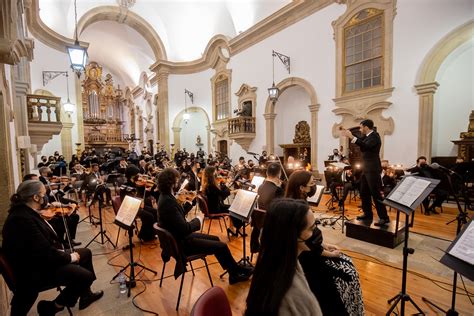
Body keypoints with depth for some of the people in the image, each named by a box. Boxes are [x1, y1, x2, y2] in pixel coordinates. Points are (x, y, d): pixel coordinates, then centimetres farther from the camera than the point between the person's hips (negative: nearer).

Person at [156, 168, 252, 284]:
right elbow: (185, 229, -30)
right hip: (181, 243, -10)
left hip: (180, 236, 10)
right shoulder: (168, 202, -30)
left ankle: (233, 274, 26)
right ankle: (237, 271, 22)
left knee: (215, 239, 16)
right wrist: (198, 219, -13)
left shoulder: (165, 196, 0)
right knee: (221, 246, -4)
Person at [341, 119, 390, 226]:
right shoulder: (367, 136, 13)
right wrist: (349, 135, 12)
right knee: (364, 193, 13)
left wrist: (352, 137, -35)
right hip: (366, 169, 9)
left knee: (376, 194, -7)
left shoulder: (375, 136, -13)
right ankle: (368, 214, 23)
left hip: (373, 170, -9)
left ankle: (384, 218, 2)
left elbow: (366, 146, -30)